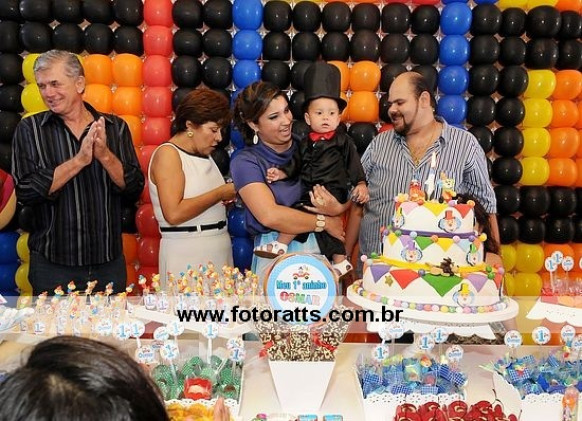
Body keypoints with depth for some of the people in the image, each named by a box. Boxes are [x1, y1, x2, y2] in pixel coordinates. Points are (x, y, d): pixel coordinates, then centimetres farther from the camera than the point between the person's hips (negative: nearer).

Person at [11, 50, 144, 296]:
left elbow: (134, 190, -2)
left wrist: (105, 156, -17)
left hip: (109, 261, 2)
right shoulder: (30, 130, -1)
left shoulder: (115, 127, 2)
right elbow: (25, 192, -12)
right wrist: (79, 160, -18)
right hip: (52, 265, -1)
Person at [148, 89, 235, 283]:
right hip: (186, 254, -7)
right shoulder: (167, 153, -9)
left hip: (220, 251, 7)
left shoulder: (204, 155, 14)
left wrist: (229, 197, 6)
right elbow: (173, 213, -21)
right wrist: (220, 194, -13)